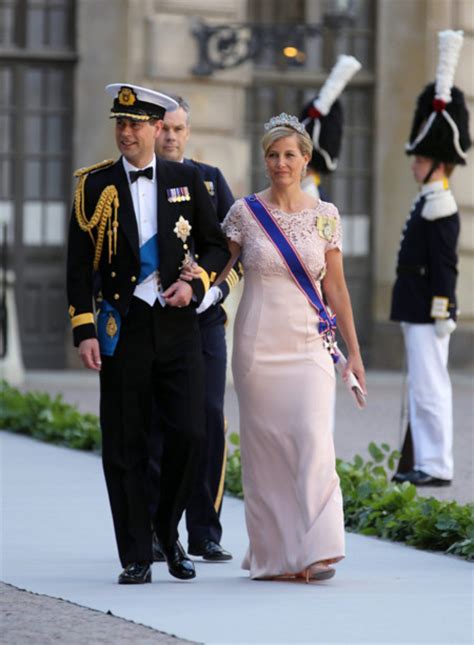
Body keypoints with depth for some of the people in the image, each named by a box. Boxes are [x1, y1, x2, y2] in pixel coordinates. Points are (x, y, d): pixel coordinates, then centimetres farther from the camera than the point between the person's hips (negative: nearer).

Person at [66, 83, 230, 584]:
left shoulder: (186, 180, 7)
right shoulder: (95, 185, 3)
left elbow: (216, 245, 14)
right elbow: (79, 264, 1)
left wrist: (195, 284, -6)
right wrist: (84, 331, -7)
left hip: (178, 326, 1)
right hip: (123, 329, -1)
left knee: (189, 434, -7)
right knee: (126, 448, 1)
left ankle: (167, 530, 17)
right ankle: (136, 557, 9)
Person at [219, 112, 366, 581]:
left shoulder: (324, 216, 5)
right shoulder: (245, 213, 2)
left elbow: (336, 288, 9)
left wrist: (354, 352, 9)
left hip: (309, 344, 0)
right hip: (259, 344, 0)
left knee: (313, 437, -13)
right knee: (264, 444, 1)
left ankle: (314, 550, -12)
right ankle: (272, 554, 11)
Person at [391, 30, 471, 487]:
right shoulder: (429, 204, 14)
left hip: (428, 315, -10)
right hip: (418, 313, 10)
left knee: (429, 388, -7)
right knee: (422, 389, 12)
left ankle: (436, 466, -5)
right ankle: (422, 463, 16)